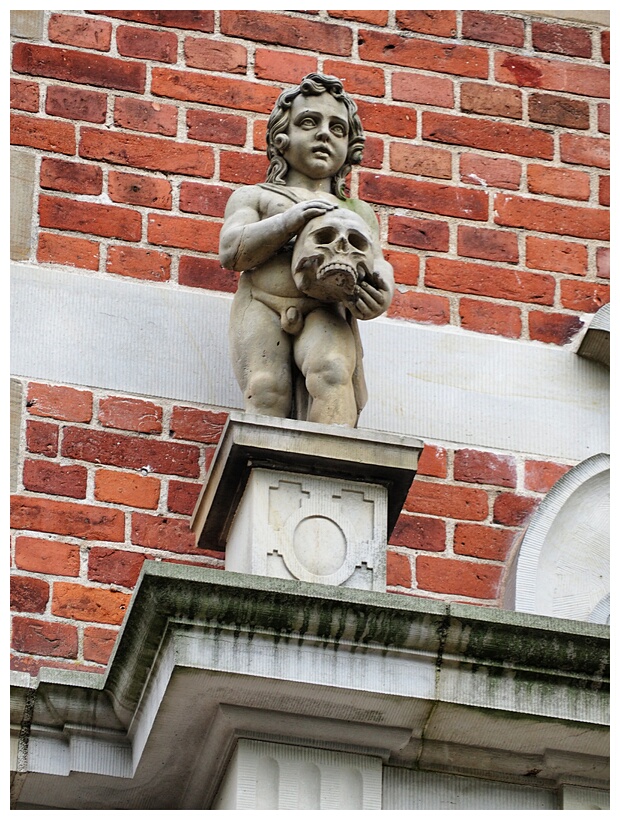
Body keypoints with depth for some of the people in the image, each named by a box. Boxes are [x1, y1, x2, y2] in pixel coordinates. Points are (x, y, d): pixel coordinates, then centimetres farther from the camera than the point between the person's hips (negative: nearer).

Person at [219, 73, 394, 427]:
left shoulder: (359, 211, 30)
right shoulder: (252, 196, 23)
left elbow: (376, 261, 12)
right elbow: (231, 251, 5)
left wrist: (381, 292, -14)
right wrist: (290, 221, -10)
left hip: (325, 312, 0)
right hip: (263, 305, 0)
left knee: (331, 372, -32)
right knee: (267, 389, -28)